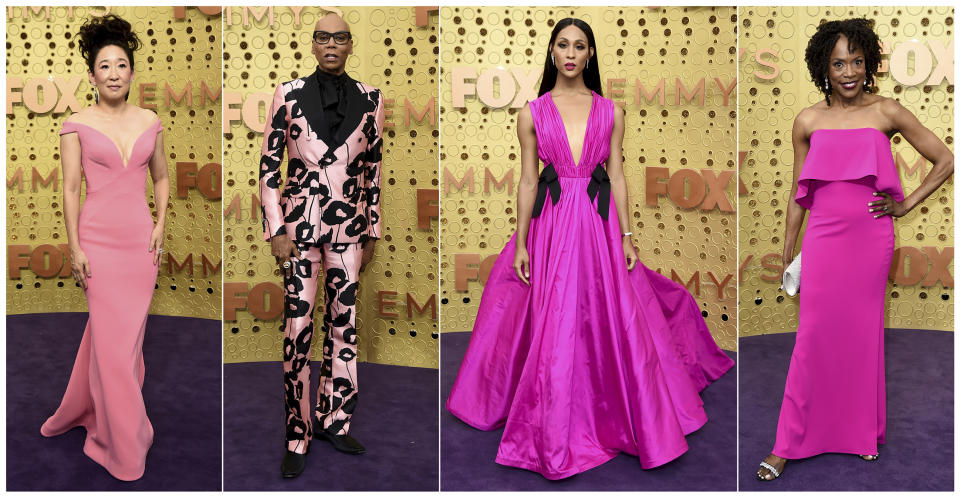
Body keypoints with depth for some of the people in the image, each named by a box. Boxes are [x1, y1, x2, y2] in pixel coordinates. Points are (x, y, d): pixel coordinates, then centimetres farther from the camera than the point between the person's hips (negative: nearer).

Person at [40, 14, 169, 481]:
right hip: (98, 239, -3)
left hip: (140, 239, 3)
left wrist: (160, 226, 4)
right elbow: (70, 189, -4)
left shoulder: (149, 120, 7)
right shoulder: (77, 124, -3)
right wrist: (75, 248, -8)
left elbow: (162, 178, 16)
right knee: (113, 340, 1)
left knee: (117, 333, 11)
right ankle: (124, 446, 14)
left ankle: (82, 411, 35)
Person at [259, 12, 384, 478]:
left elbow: (372, 169, 10)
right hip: (301, 225, -2)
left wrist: (372, 231, 10)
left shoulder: (370, 99, 5)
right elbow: (269, 164, 0)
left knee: (344, 322, 7)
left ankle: (335, 421, 22)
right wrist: (275, 230, -6)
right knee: (297, 327, -3)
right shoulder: (289, 94, -1)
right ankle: (298, 436, 8)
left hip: (349, 225, 2)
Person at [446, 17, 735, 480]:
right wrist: (520, 243, 0)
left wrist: (626, 236, 0)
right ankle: (557, 429, 15)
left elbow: (617, 176, 6)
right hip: (552, 225, -1)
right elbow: (527, 181, 4)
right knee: (554, 325, 1)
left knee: (613, 321, 5)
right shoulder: (533, 112, 4)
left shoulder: (610, 111, 7)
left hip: (599, 224, 1)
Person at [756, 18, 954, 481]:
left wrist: (905, 204, 2)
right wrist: (787, 253, 12)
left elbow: (945, 161, 7)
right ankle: (787, 443, 7)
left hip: (870, 239, 0)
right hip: (822, 238, 0)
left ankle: (863, 432, 26)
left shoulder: (887, 112, 1)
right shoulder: (808, 121, 4)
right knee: (813, 338, 0)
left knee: (863, 335, 8)